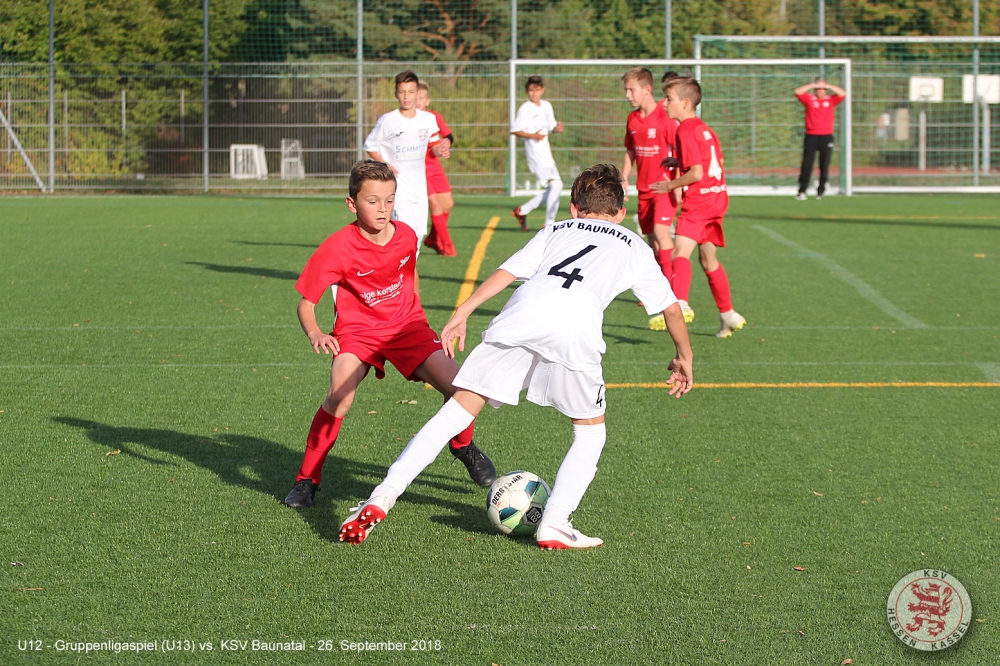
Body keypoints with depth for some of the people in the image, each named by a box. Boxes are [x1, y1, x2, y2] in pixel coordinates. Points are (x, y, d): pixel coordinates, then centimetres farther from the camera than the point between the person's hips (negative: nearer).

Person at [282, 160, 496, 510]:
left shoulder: (406, 236, -7)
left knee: (458, 387, -11)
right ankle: (307, 479, -9)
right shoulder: (338, 247, -20)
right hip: (358, 330, -3)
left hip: (406, 326, 3)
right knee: (339, 397, -28)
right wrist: (314, 333, -34)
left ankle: (464, 446, 24)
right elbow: (305, 301, -15)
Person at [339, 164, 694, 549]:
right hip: (578, 320, -1)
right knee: (590, 431, 19)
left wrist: (461, 315, 12)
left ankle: (382, 498, -2)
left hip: (525, 307, 1)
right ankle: (554, 523, 1)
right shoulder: (635, 246, 35)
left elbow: (506, 272, 19)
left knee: (459, 409, 6)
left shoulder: (556, 231, 35)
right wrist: (684, 357, 54)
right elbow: (671, 307, 38)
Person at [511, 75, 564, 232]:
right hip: (535, 154, -8)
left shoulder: (547, 106, 13)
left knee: (553, 189, 11)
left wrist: (557, 128, -1)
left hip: (546, 154, 8)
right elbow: (515, 130, -10)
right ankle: (549, 224, -12)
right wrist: (532, 135, -21)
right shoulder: (525, 109, -8)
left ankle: (522, 210, 22)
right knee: (556, 184, -18)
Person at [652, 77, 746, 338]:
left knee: (680, 251, -24)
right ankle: (728, 315, 28)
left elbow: (696, 172, -19)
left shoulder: (686, 131, -12)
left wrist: (670, 185, -8)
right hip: (718, 197, 10)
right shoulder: (705, 129, 16)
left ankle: (680, 303, -46)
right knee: (708, 260, 20)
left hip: (699, 199, -10)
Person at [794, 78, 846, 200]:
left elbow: (843, 94, 0)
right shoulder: (809, 99, 9)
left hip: (826, 136, 1)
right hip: (811, 136, -1)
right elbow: (798, 92, -2)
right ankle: (802, 191, -7)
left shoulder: (831, 100, 11)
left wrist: (828, 86, 0)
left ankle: (821, 191, 6)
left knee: (824, 165, 0)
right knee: (807, 164, -6)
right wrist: (813, 85, -1)